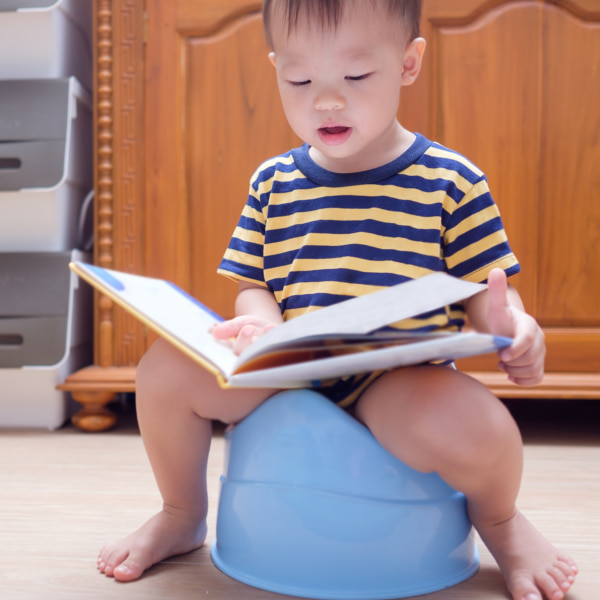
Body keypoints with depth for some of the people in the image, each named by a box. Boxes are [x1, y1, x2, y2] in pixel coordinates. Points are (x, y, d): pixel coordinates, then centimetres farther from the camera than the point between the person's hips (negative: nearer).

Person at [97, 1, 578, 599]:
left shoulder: (450, 181, -2)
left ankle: (498, 520, 7)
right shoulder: (271, 183, 7)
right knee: (165, 368, -16)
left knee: (475, 429, -34)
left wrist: (511, 326, -22)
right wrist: (261, 325, -15)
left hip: (402, 379, -3)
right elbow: (252, 285, 8)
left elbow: (487, 292, 1)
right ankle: (183, 515, 15)